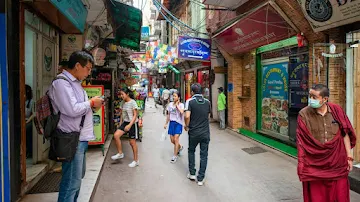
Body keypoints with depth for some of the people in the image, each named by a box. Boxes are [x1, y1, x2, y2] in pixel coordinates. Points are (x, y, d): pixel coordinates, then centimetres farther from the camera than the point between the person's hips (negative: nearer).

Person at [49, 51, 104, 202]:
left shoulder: (75, 82, 16)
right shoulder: (61, 83, -15)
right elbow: (72, 110, -26)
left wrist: (93, 107, 4)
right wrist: (91, 102, -11)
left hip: (80, 138, 10)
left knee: (77, 177, 20)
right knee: (71, 182, -3)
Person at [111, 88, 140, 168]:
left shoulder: (133, 102, -15)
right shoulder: (122, 103, 5)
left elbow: (135, 115, -18)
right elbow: (122, 114, 14)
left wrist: (130, 125, -27)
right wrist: (121, 124, 11)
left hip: (133, 123, -6)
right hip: (125, 122, 6)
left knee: (132, 142, 1)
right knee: (116, 135, -11)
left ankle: (136, 160, 16)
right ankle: (120, 153, 6)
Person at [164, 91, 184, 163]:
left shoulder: (181, 105, -7)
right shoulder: (170, 104, 7)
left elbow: (182, 112, -29)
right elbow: (168, 115, 14)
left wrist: (177, 105, -17)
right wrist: (166, 123, 14)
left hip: (178, 123, -5)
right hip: (171, 123, 5)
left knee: (176, 139, -10)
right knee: (172, 140, 9)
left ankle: (175, 156, 2)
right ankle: (180, 147, 39)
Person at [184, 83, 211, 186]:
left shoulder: (190, 101, -9)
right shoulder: (207, 102, 3)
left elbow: (187, 116, -21)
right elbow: (208, 116, 10)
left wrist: (187, 126, -5)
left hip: (194, 132, -2)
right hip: (205, 132, 2)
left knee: (191, 151, 22)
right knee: (204, 155, 8)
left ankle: (192, 173, 25)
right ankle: (200, 179, 12)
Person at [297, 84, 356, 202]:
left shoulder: (336, 110, -2)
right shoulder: (304, 114, -9)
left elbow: (345, 134, 5)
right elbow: (301, 141, -7)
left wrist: (349, 157, 4)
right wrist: (301, 164, -8)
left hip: (337, 164, 2)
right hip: (314, 165, -2)